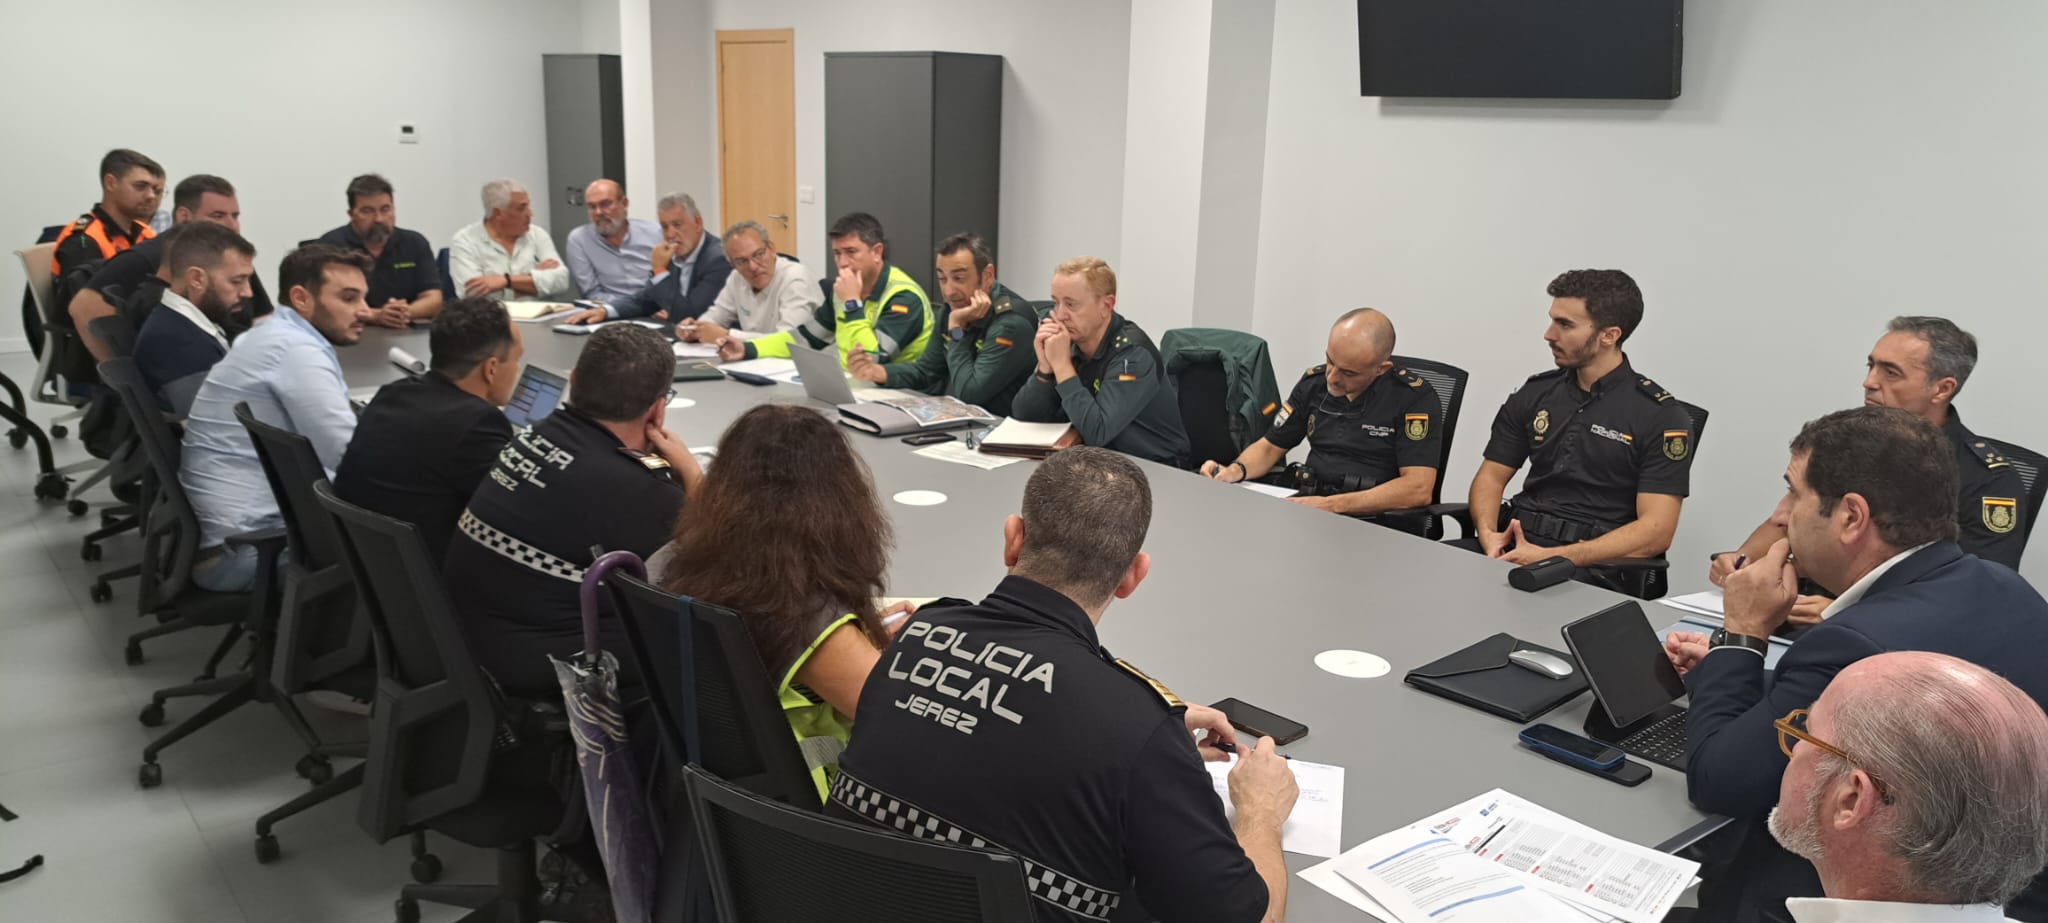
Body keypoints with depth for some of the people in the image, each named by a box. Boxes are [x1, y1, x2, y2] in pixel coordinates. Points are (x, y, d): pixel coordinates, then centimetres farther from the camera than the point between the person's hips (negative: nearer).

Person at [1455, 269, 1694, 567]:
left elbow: (1656, 531, -10)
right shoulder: (1535, 393, 13)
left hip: (1590, 564, -4)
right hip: (1513, 546, 5)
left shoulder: (1661, 416, -2)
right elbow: (1492, 476, 14)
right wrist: (1488, 534, -9)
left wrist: (1554, 558, -20)